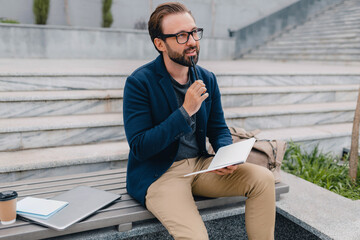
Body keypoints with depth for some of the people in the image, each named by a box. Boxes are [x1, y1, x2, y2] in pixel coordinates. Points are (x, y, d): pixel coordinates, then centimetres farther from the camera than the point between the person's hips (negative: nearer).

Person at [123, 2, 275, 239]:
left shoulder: (207, 79, 5)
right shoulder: (139, 82, -13)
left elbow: (219, 129, 14)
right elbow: (139, 148, -17)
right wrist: (185, 112, -23)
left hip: (200, 165, 6)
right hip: (158, 174, -5)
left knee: (263, 178, -12)